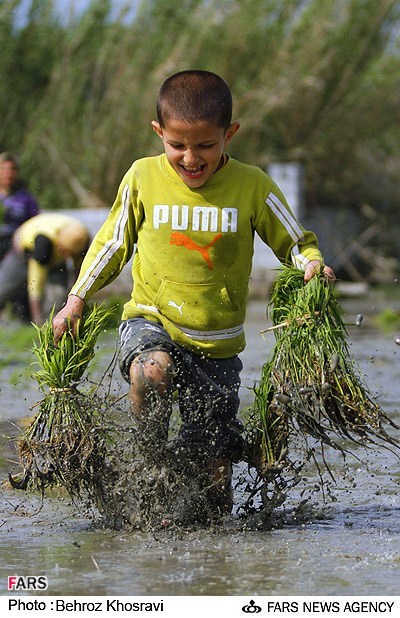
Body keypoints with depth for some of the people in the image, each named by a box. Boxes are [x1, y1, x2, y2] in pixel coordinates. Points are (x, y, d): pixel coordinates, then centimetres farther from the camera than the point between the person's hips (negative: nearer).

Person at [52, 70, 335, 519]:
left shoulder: (252, 187, -7)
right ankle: (153, 464, -12)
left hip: (217, 344, 0)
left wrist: (313, 264, -18)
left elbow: (295, 243, 4)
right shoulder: (143, 178, -4)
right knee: (151, 371, -37)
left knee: (214, 477, 2)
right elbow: (113, 242, 11)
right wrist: (77, 298, 9)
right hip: (150, 319, 0)